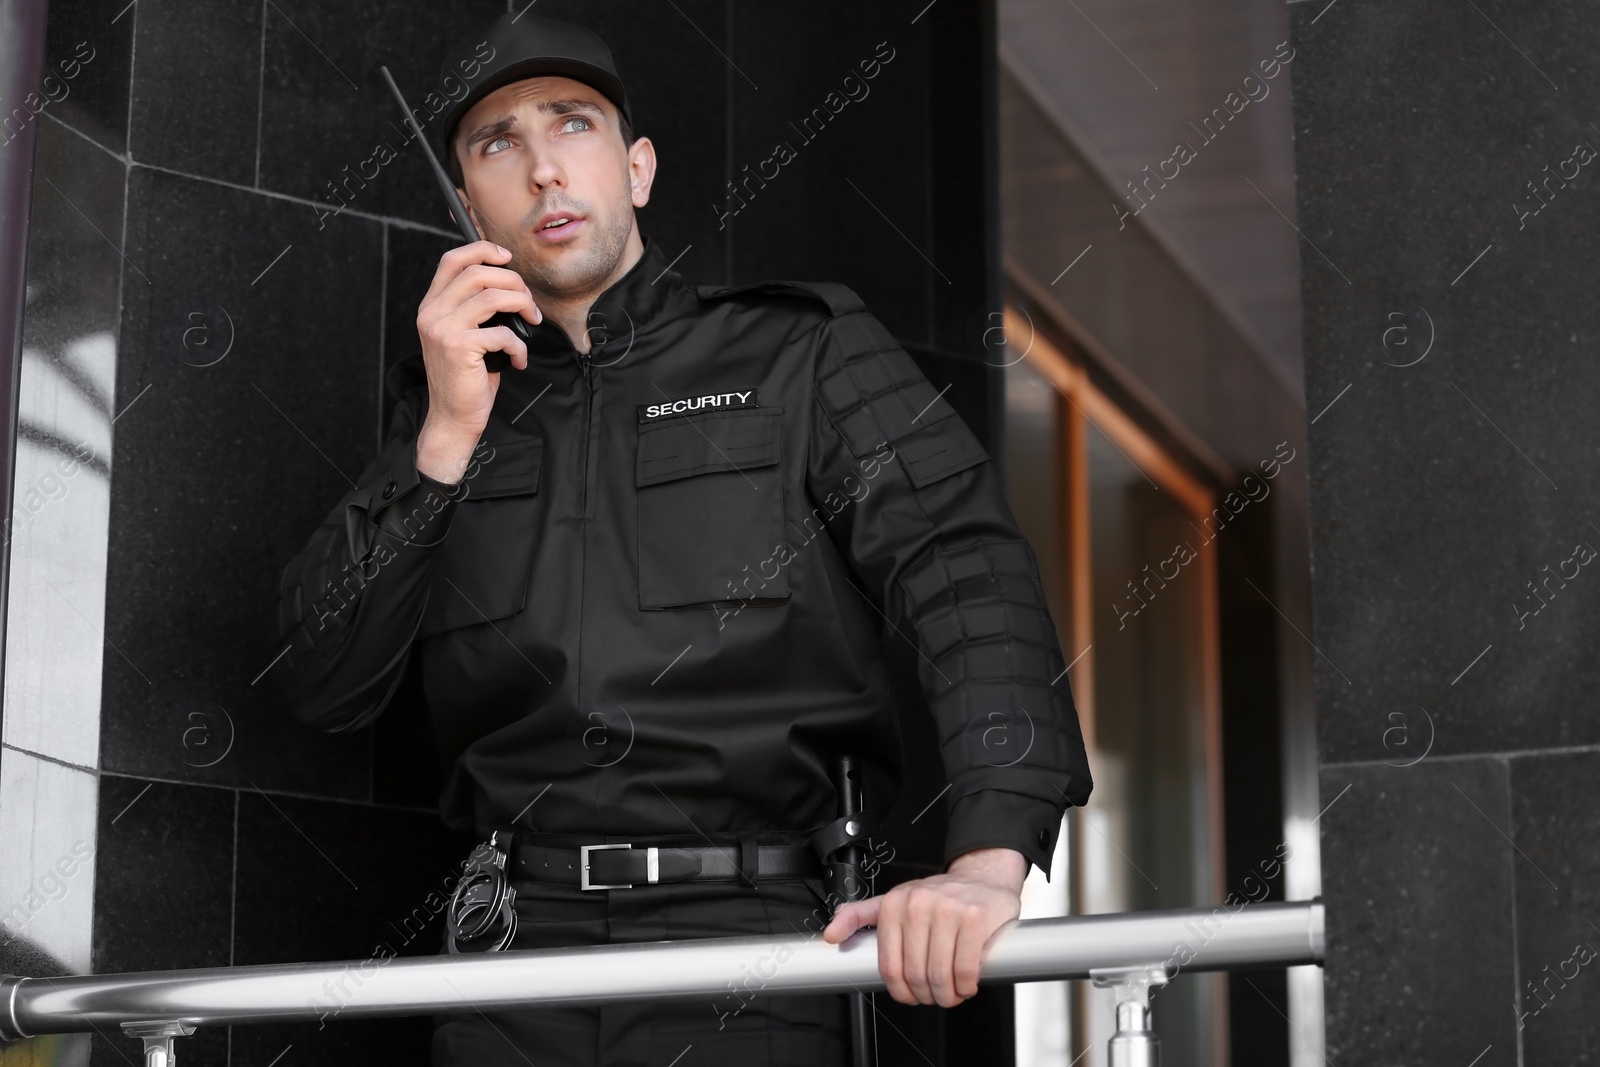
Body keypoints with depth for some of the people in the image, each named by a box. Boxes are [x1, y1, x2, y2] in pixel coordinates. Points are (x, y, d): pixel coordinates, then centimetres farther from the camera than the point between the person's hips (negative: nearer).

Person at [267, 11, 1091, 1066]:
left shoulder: (802, 353, 7)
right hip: (517, 949, 3)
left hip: (745, 937, -3)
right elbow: (321, 687, 8)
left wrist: (991, 853, -26)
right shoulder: (455, 408, 17)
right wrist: (446, 440, -5)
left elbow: (968, 568, -9)